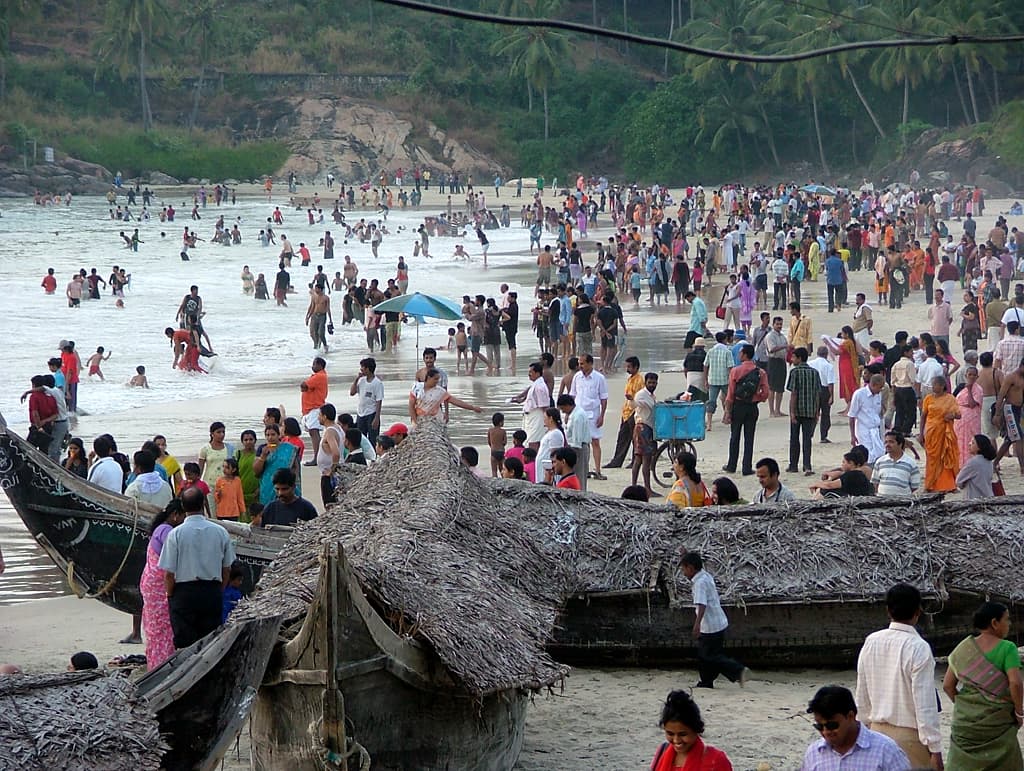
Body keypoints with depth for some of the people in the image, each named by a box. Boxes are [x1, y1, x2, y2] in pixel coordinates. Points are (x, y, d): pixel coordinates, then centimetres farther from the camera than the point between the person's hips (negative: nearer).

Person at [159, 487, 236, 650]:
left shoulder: (176, 534, -9)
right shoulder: (220, 532, -1)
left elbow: (169, 573, -8)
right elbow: (227, 569, 6)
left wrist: (170, 595, 6)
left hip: (184, 592, -3)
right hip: (212, 592, 3)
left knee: (184, 644, 0)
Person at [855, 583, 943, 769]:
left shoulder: (870, 642, 1)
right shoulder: (918, 648, -16)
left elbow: (862, 696, 8)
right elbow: (925, 703, -18)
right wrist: (935, 749, -15)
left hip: (878, 731, 6)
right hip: (910, 735, -6)